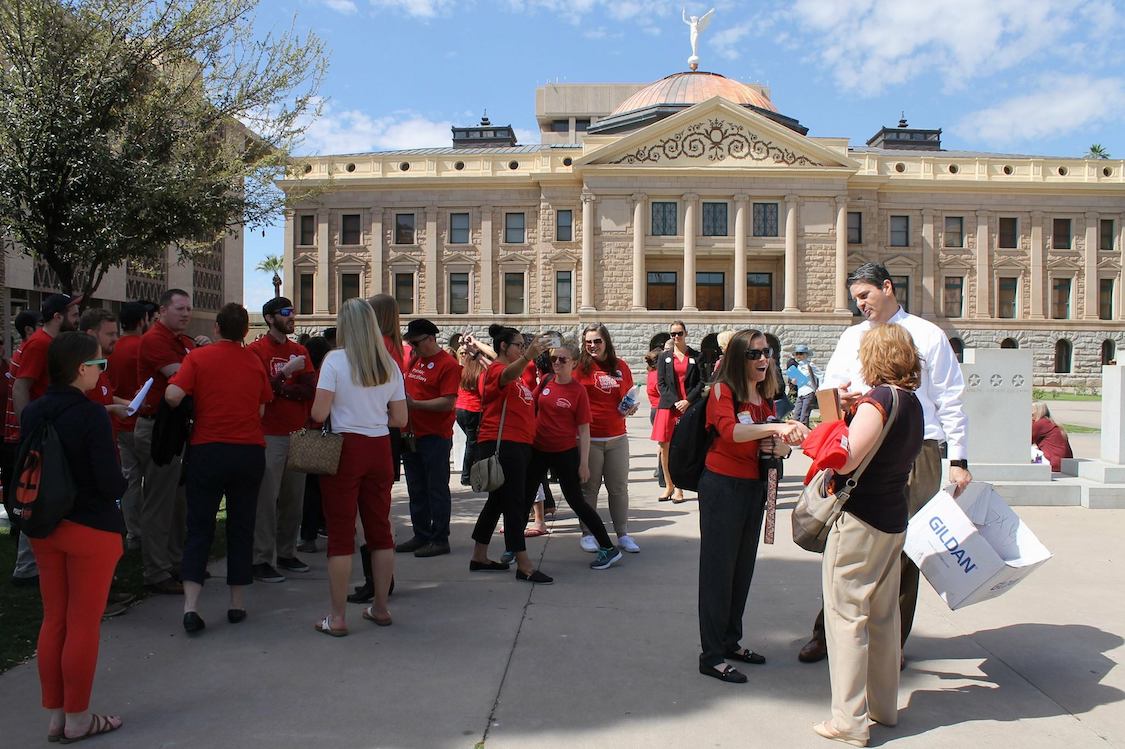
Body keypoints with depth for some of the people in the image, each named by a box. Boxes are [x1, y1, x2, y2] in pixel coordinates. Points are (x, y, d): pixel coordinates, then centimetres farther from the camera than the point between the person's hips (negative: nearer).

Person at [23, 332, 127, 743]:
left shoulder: (31, 413, 1)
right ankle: (77, 719, 18)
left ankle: (55, 715, 27)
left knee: (54, 620, 16)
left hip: (43, 527, 7)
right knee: (83, 625, 6)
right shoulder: (92, 415, -19)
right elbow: (111, 482, -20)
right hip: (90, 529, -6)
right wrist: (123, 483, 0)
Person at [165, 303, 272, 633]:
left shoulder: (198, 357, -3)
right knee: (241, 526, 10)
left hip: (207, 449, -2)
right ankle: (237, 603, 16)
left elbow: (173, 395, -14)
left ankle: (191, 605, -4)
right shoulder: (255, 361, 5)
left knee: (199, 528, 6)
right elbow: (262, 408, 8)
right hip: (249, 451, 2)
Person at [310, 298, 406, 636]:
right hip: (380, 450, 4)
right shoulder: (389, 364, 5)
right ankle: (380, 608, 23)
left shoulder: (335, 360, -8)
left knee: (341, 533, 2)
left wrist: (342, 411, 7)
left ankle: (337, 617, 7)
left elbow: (319, 413, -14)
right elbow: (400, 419, 6)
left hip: (344, 448, -4)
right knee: (380, 529, 12)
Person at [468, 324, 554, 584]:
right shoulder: (496, 369, -10)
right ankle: (524, 566, -5)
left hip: (518, 445, 10)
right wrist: (527, 356, -53)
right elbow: (508, 375, -36)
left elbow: (525, 403, 28)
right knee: (515, 504, -8)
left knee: (498, 501, 14)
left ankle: (479, 557, 24)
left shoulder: (515, 372, 20)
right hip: (502, 445, -10)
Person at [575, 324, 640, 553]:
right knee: (589, 488, 7)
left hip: (617, 437, 3)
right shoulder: (581, 367, -4)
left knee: (619, 487, 10)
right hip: (589, 438, -3)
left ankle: (623, 535, 20)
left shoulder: (621, 366, 6)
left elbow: (628, 396, 19)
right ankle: (588, 534, 19)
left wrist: (630, 407, -2)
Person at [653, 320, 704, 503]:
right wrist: (675, 402, -8)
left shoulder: (696, 356, 7)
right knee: (664, 447, -1)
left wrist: (688, 401, -9)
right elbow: (661, 383, 5)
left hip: (689, 406, -1)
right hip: (668, 406, 2)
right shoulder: (664, 357, 10)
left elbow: (702, 382, 3)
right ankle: (669, 485, 12)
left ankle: (679, 488, 3)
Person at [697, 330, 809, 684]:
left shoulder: (766, 398, 10)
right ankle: (711, 656, 4)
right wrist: (774, 427, -38)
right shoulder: (722, 390, -11)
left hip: (755, 488, 7)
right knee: (718, 568, -3)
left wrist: (785, 440, -12)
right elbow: (730, 431, -29)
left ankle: (730, 641, 29)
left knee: (743, 568, 15)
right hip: (722, 486, -7)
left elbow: (781, 448, 10)